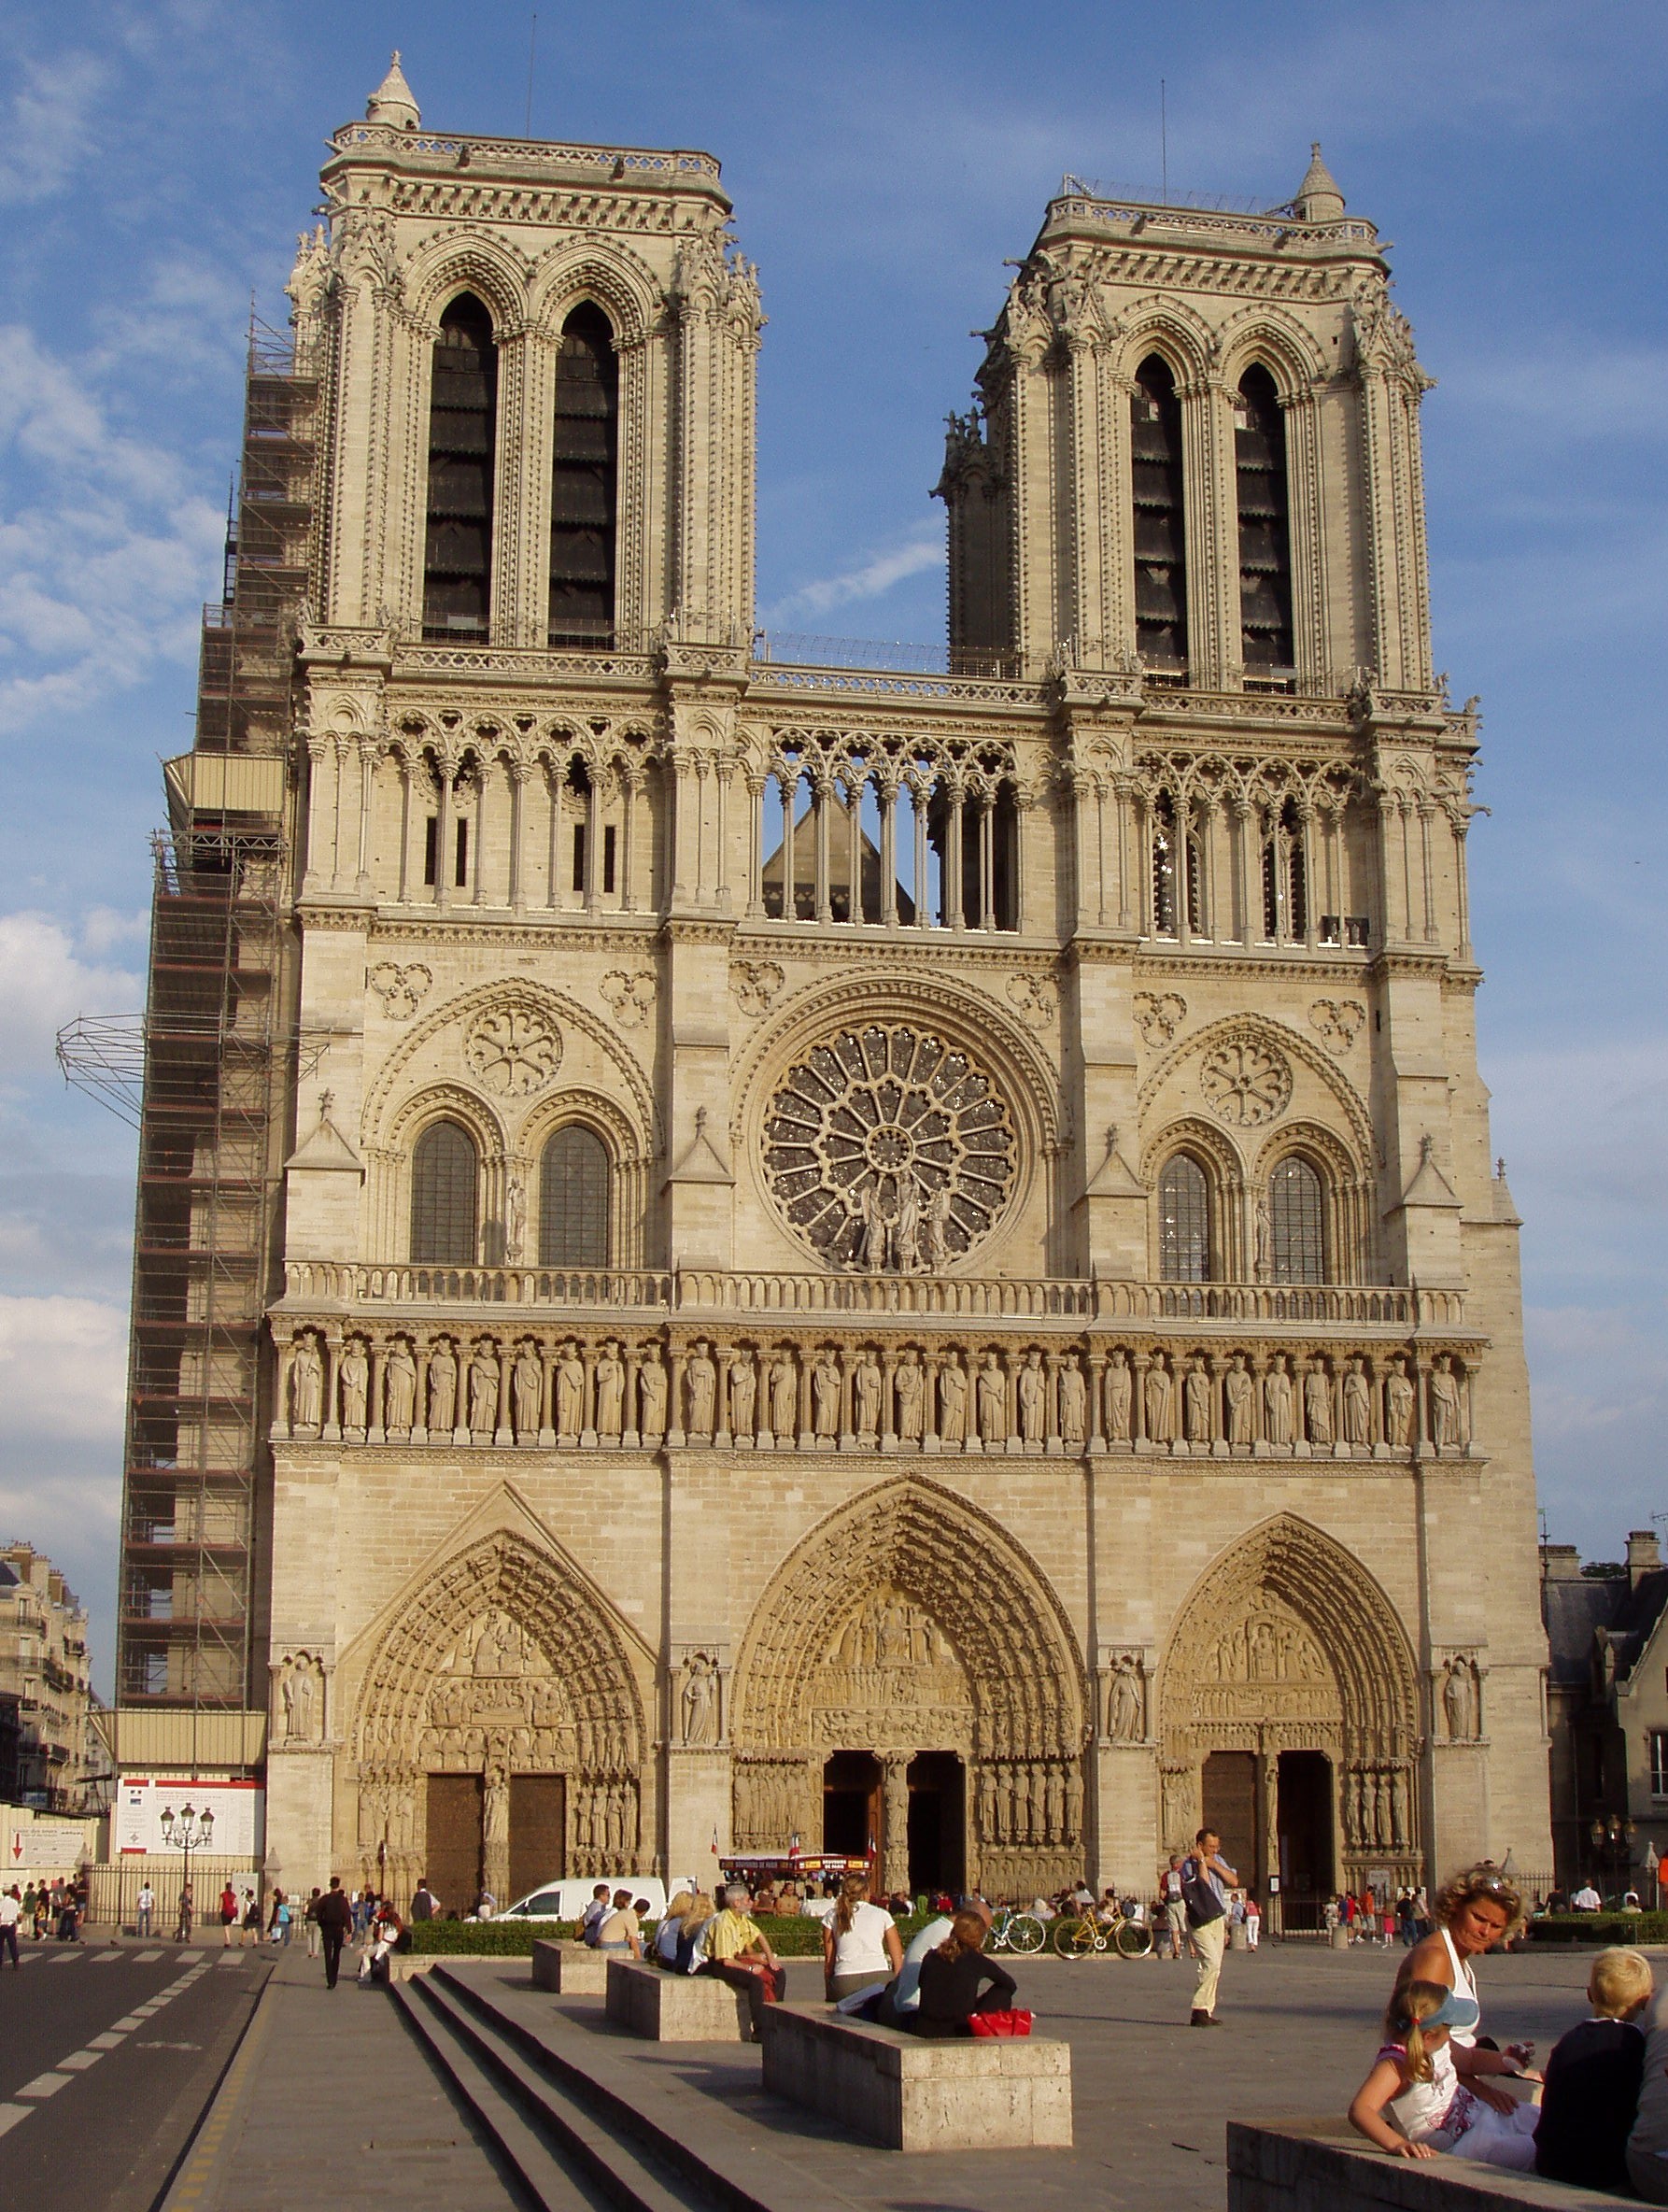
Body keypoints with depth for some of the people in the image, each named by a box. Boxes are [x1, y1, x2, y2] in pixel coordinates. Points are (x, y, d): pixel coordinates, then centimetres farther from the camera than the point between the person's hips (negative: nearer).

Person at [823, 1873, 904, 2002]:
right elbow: (898, 1959, 14)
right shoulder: (882, 1915, 14)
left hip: (845, 1983, 0)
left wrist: (828, 1994, 18)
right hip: (879, 1978, 0)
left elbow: (829, 1959, 14)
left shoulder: (832, 1916, 16)